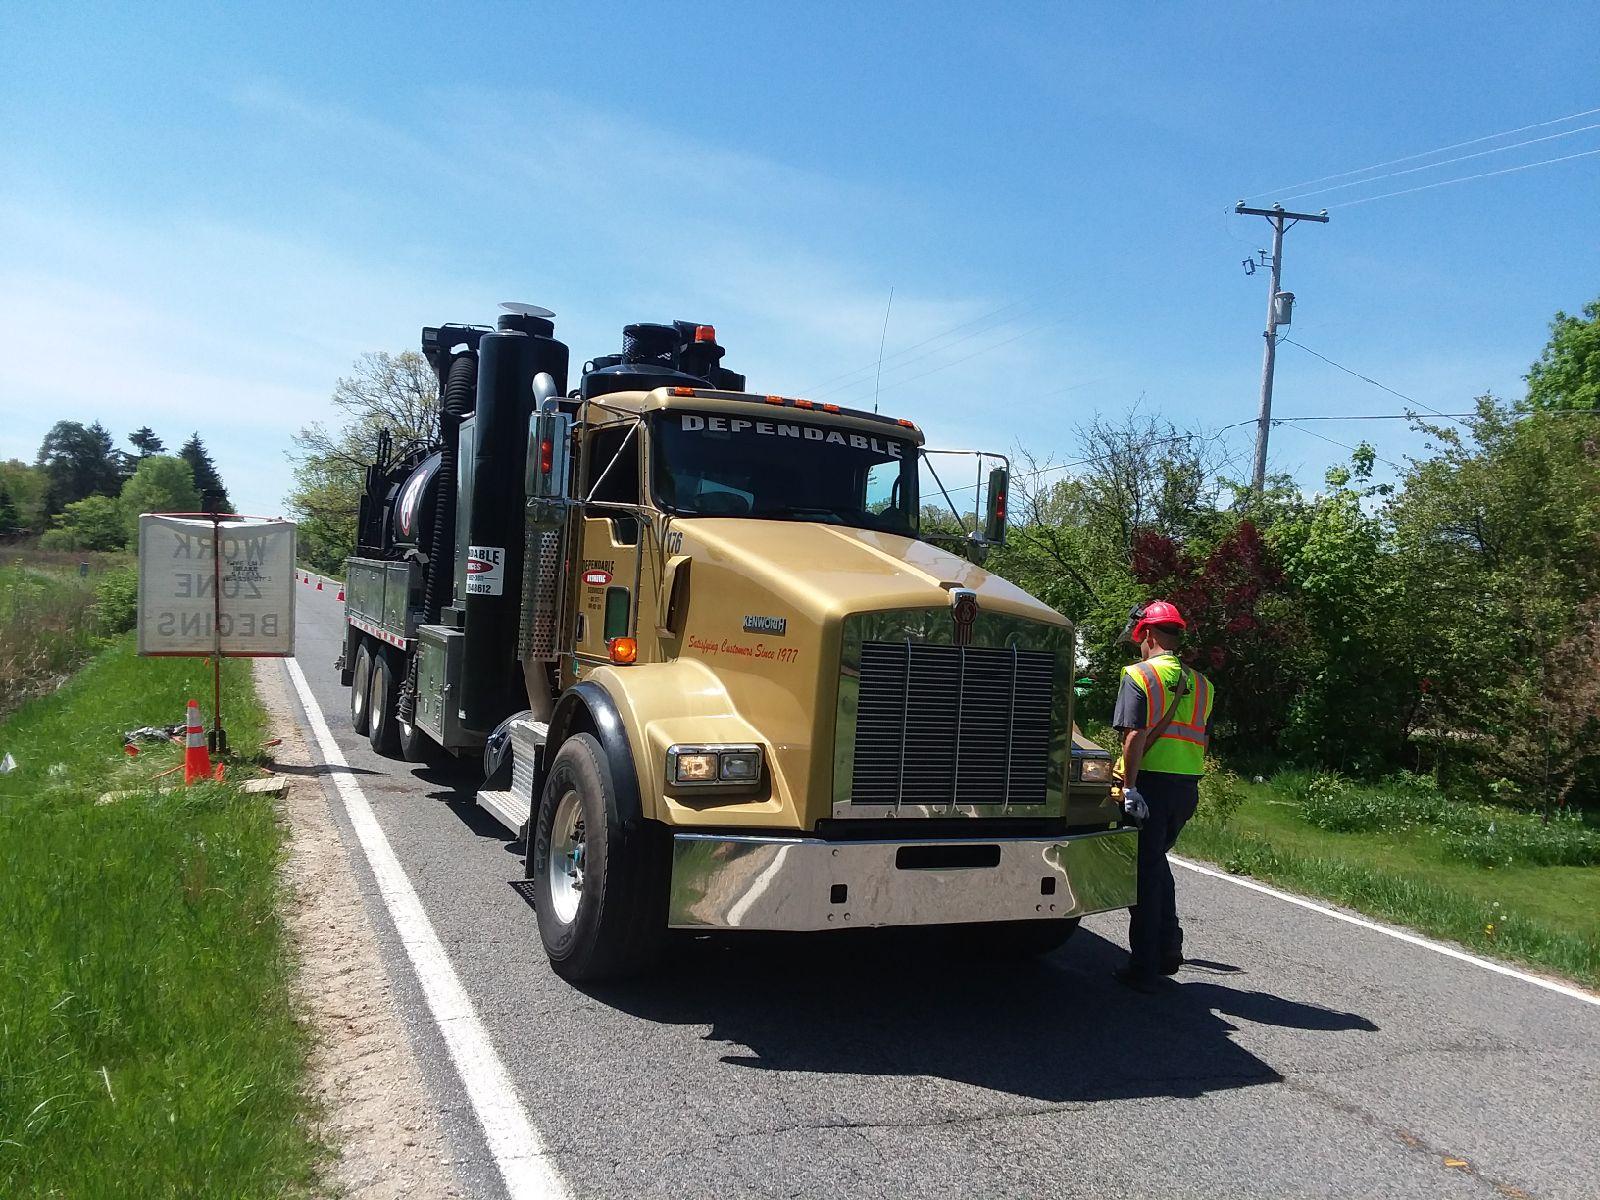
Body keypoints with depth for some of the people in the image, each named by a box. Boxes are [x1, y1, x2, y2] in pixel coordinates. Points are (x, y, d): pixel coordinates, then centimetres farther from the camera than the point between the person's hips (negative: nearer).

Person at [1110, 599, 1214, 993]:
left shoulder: (1139, 676, -8)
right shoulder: (1200, 684, 12)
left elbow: (1135, 735, -17)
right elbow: (1203, 740, 15)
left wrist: (1130, 786, -17)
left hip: (1149, 784, -6)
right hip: (1187, 787, 6)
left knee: (1144, 873, 2)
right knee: (1157, 862, 24)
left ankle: (1144, 969, 6)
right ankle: (1168, 947, 21)